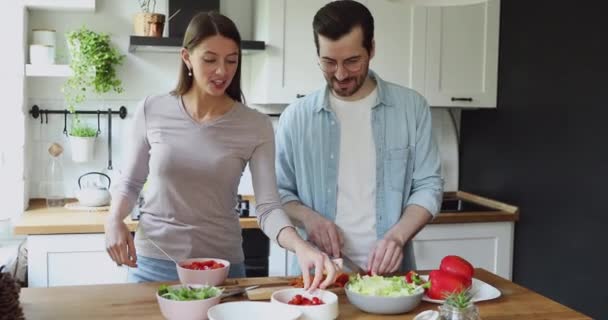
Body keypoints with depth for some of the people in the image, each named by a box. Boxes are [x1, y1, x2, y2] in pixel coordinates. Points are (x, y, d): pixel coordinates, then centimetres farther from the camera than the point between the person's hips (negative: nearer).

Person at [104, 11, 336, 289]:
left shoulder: (256, 126, -8)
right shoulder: (152, 111, -5)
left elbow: (268, 208, -14)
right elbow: (130, 183, 7)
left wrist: (301, 247, -32)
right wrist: (114, 220, -12)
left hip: (222, 266, 0)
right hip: (153, 262, 1)